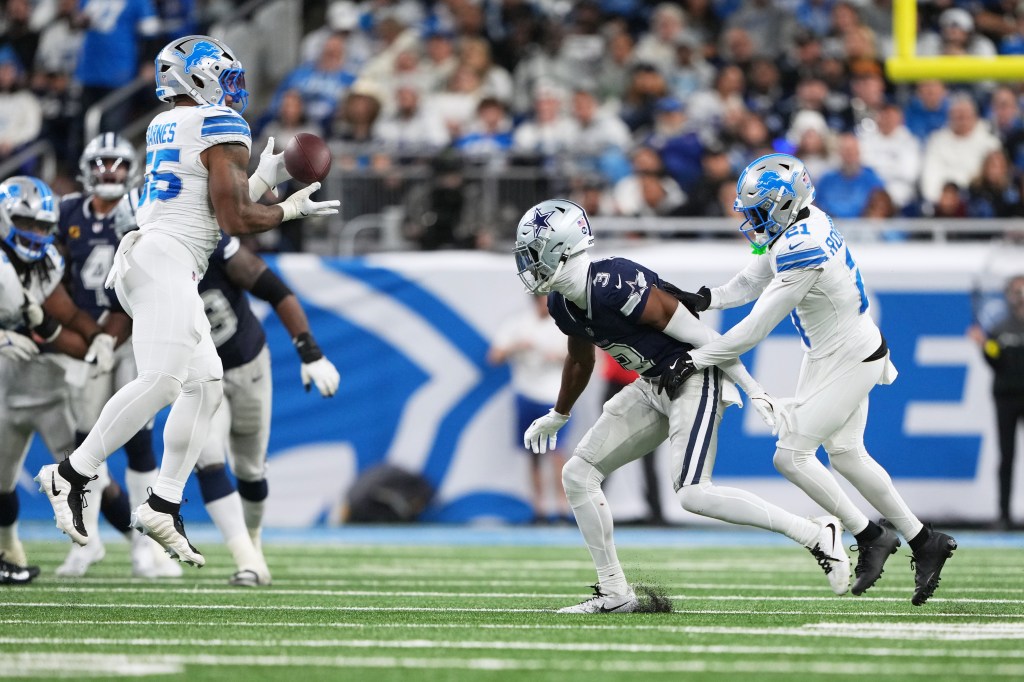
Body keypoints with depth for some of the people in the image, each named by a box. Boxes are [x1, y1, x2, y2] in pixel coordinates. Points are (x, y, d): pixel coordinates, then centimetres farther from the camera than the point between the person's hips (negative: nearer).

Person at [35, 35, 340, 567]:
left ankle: (163, 504, 4)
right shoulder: (220, 129, -6)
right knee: (160, 381, -18)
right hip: (165, 259, -10)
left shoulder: (165, 127, 20)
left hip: (142, 259, 10)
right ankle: (71, 476, -18)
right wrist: (293, 210, 7)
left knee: (205, 384, 9)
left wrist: (264, 179, 29)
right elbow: (235, 220, -8)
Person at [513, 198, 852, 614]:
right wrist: (557, 416, 37)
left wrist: (752, 389, -16)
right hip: (652, 388, 9)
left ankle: (816, 536, -12)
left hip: (694, 379, -9)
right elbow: (580, 360, 22)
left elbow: (699, 336, -22)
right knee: (578, 475, 4)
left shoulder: (618, 289, -28)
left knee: (693, 494, -22)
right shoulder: (563, 305, 0)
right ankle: (614, 592, 11)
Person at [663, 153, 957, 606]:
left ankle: (870, 538, 5)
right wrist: (705, 299, -8)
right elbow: (751, 282, 8)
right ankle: (924, 542, 27)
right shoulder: (804, 221, -3)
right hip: (828, 354, 10)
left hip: (850, 363, -10)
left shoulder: (802, 252, -31)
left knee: (791, 455, -8)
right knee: (845, 454, 17)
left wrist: (695, 360, -24)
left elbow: (753, 331, -28)